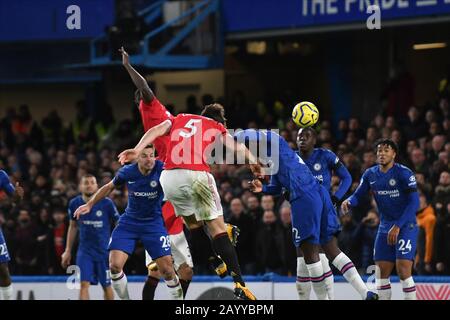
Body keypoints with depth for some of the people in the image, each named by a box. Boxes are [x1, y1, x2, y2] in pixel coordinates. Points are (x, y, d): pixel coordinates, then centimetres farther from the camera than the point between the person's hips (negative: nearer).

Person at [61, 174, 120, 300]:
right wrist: (68, 251, 13)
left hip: (104, 250, -1)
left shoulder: (106, 203, -11)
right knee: (84, 284, -14)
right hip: (84, 251, 1)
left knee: (107, 286, 9)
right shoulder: (75, 203, -2)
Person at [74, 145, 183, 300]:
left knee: (167, 269, -8)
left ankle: (178, 297, 17)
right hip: (129, 222, 2)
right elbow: (109, 187, 10)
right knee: (114, 266, -12)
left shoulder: (162, 169, -17)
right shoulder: (127, 172, -9)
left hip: (153, 223, -2)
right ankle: (124, 298, 9)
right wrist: (89, 205, 11)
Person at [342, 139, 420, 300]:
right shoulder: (370, 174, 5)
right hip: (385, 226, 6)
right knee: (381, 273, 4)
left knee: (403, 271, -16)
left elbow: (414, 203, -16)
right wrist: (348, 202, -18)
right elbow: (357, 195, 7)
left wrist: (397, 226, -22)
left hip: (406, 225, -6)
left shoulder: (404, 173, -12)